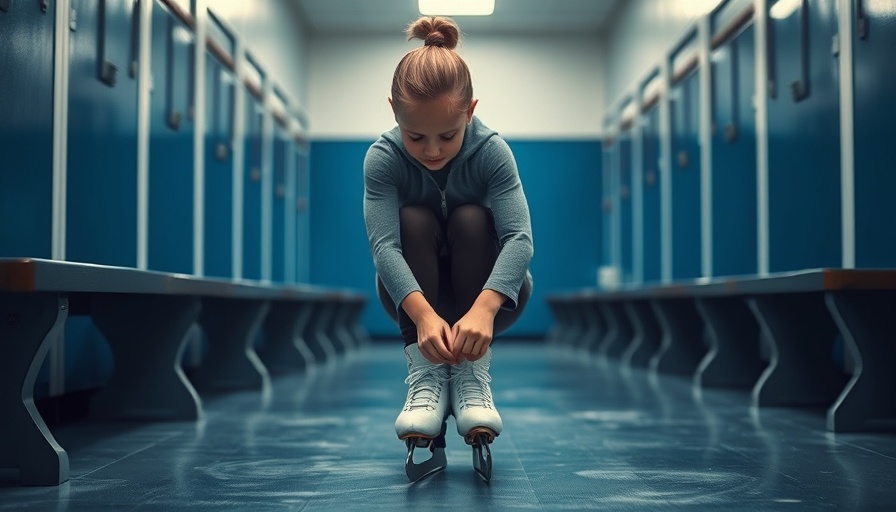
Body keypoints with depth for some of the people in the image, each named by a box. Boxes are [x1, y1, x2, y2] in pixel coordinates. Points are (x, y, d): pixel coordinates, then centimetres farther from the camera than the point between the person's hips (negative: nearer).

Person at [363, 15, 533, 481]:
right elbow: (384, 244, -33)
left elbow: (519, 237, -33)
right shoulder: (382, 158, -20)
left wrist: (483, 308, -50)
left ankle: (474, 376, -32)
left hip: (490, 292, 0)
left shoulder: (492, 151, -21)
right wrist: (423, 313, -50)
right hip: (413, 293, 1)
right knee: (415, 220, -26)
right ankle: (424, 376, -33)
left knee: (471, 218, -27)